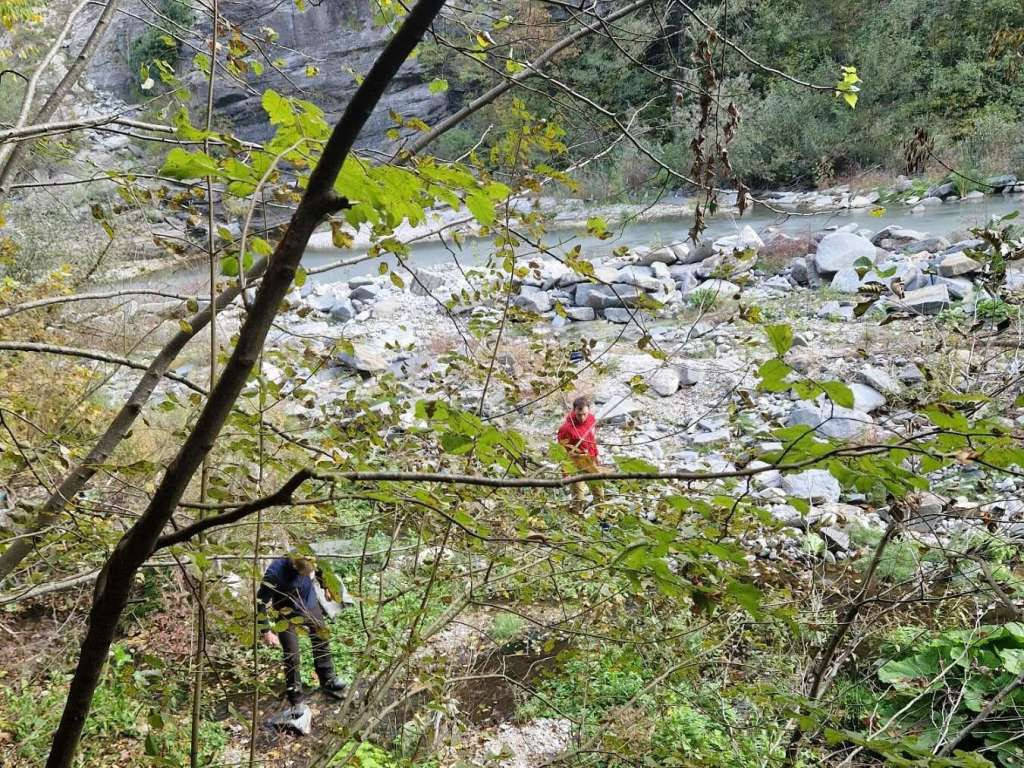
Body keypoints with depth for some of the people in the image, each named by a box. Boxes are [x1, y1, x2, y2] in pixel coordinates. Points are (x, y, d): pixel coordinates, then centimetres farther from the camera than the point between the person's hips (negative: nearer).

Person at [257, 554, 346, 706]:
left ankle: (328, 680, 43)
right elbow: (261, 603, -25)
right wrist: (266, 632, -23)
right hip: (288, 614, -5)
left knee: (322, 642, 20)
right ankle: (296, 701, 16)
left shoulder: (311, 561, -24)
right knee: (292, 658, -3)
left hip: (311, 607, 5)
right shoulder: (275, 573, -36)